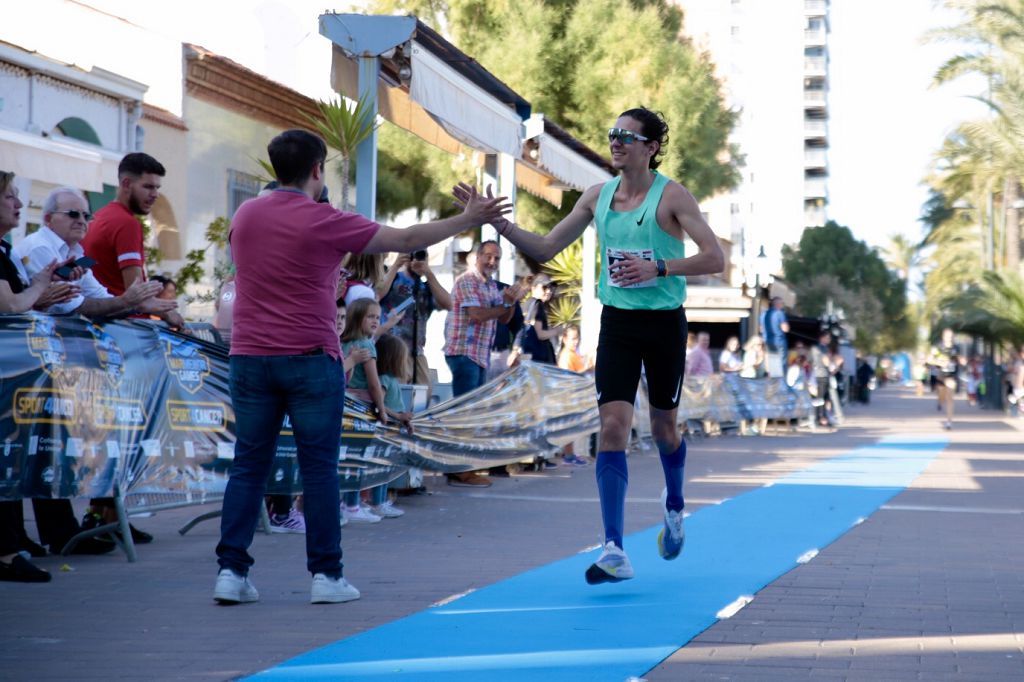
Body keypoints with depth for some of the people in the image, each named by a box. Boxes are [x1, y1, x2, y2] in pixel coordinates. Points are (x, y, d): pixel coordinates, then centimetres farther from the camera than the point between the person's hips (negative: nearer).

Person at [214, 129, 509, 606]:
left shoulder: (244, 215, 6)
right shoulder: (327, 222, -9)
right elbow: (406, 240, -1)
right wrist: (468, 219, 9)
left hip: (250, 357, 4)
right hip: (310, 359, -4)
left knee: (248, 466, 7)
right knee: (319, 468, 2)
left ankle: (231, 571, 2)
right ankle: (325, 575, 4)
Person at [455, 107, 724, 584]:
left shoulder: (671, 196, -9)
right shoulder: (599, 196, 5)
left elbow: (714, 259, -14)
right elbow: (544, 248, 9)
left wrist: (658, 267, -26)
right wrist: (496, 221, -3)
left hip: (664, 324, -3)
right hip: (617, 323, 3)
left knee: (663, 425, 12)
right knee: (612, 427, -10)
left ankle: (674, 508, 44)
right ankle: (614, 552, -14)